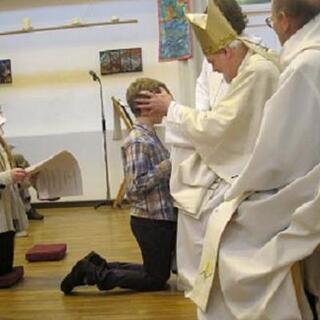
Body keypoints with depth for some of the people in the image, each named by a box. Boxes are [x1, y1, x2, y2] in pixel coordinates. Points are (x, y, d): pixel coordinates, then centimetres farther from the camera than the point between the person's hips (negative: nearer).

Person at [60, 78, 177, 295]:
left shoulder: (150, 137, 10)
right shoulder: (137, 141, -19)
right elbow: (135, 187, -24)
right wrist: (169, 165, -23)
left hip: (163, 218, 9)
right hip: (152, 221, -9)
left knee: (157, 272, 21)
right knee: (155, 280, 4)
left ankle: (97, 265, 22)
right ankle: (92, 273, 6)